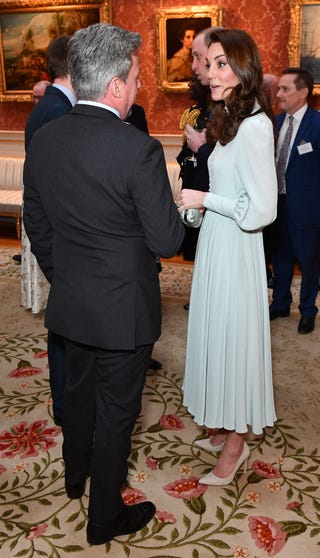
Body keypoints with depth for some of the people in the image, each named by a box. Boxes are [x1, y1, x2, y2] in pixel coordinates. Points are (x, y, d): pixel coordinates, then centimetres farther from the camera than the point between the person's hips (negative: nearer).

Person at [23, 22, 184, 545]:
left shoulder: (43, 139, -4)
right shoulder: (139, 149, -24)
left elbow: (36, 222, 6)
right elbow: (167, 242, -19)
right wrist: (180, 210, 2)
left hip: (70, 303, 6)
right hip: (123, 309, -6)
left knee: (78, 391, 27)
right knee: (115, 413, 12)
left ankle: (75, 475, 52)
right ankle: (105, 517, 32)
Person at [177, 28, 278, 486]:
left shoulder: (253, 126, -20)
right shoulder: (232, 120, 10)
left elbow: (262, 210, -23)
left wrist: (204, 199, -16)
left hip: (234, 252, -9)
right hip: (216, 246, 9)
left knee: (231, 339, 4)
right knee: (218, 337, 18)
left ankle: (235, 445, 23)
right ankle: (224, 428, 37)